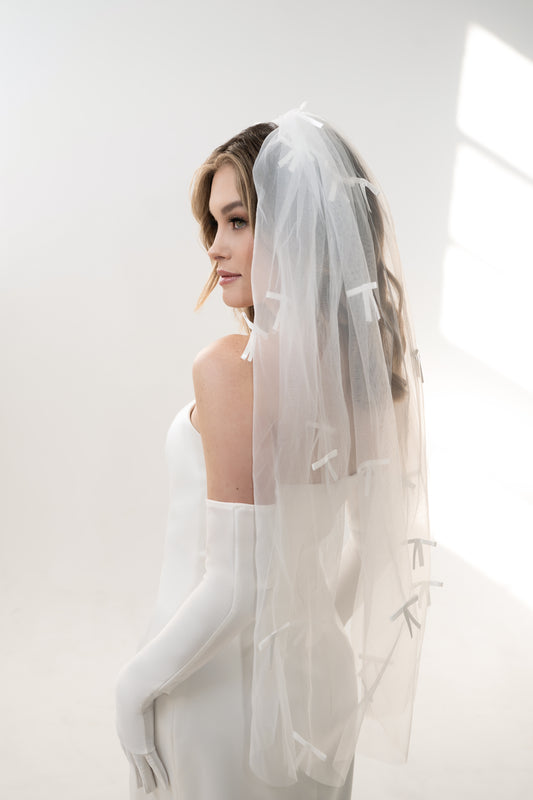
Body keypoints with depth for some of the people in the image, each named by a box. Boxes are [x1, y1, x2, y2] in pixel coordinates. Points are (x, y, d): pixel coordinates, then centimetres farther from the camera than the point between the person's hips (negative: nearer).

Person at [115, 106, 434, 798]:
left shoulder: (231, 368, -28)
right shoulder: (368, 356, -5)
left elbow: (239, 587, -26)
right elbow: (375, 537, 5)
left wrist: (137, 681, -11)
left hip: (225, 683, -6)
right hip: (320, 666, 6)